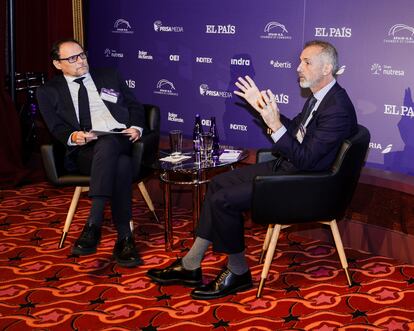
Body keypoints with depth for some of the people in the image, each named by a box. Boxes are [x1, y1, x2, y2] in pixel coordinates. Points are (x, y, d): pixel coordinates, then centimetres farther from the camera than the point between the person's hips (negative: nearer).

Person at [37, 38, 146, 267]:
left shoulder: (109, 77, 25)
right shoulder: (49, 92, 18)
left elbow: (135, 107, 23)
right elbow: (56, 128, 8)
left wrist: (136, 127, 0)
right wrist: (73, 136, -15)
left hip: (123, 141, 1)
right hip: (84, 151, -1)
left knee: (107, 142, -39)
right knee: (120, 165, -37)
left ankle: (93, 225, -43)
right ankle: (124, 238, -35)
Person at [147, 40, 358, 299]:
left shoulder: (338, 108, -23)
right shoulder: (320, 96, 8)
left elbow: (305, 161, -25)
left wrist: (275, 125, -32)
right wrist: (263, 108, 9)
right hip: (287, 166, 10)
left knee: (223, 200, -16)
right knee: (219, 183, 8)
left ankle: (238, 272, 3)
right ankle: (191, 266, 11)